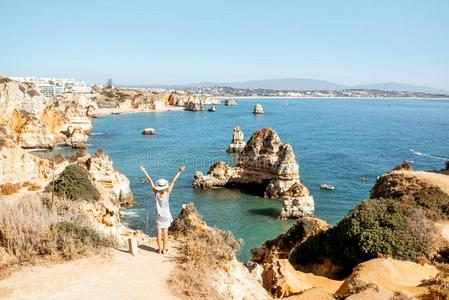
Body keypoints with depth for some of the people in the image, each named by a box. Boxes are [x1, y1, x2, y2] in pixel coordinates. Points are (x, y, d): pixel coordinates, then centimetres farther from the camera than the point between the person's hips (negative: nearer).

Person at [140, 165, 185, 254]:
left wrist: (144, 171, -10)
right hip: (166, 216, -1)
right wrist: (179, 172, -17)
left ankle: (159, 250, 12)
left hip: (159, 216, 1)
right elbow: (173, 181, -17)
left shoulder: (156, 193, -14)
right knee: (165, 232, 8)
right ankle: (164, 249, 13)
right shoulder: (167, 193, -17)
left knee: (159, 233, 7)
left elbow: (150, 180, -12)